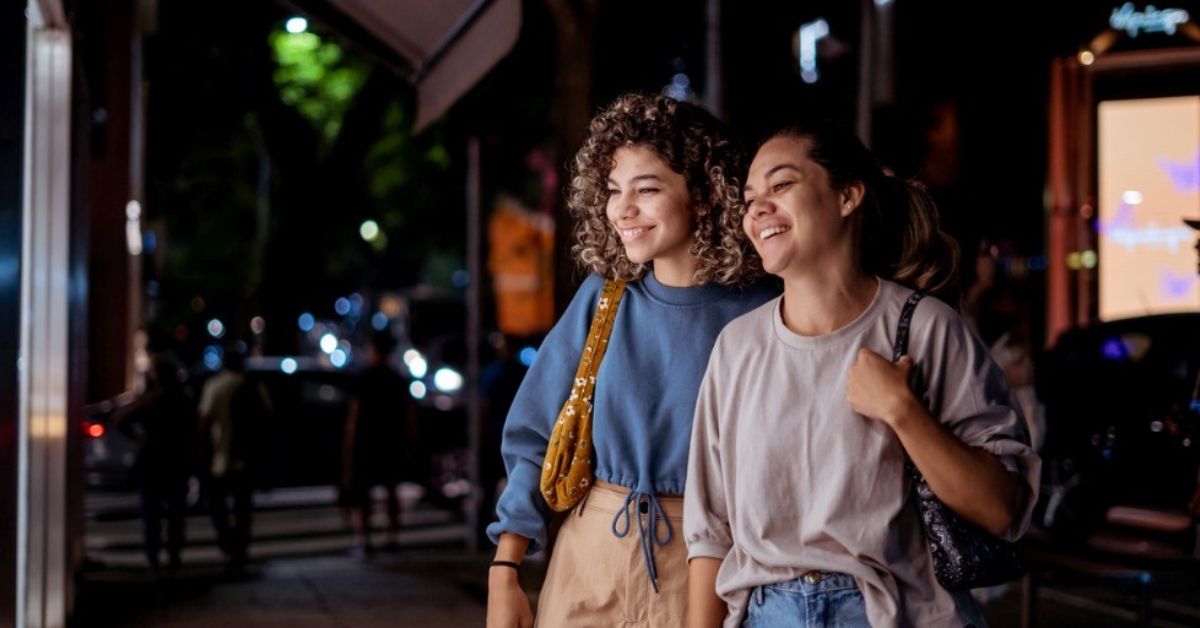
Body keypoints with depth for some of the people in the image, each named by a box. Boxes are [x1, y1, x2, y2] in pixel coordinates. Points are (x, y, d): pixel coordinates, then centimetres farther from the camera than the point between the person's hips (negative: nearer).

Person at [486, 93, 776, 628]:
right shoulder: (602, 299, 0)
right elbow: (536, 440, 2)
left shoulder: (758, 316, -8)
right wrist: (503, 573, -4)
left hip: (701, 563, -2)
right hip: (591, 550, 2)